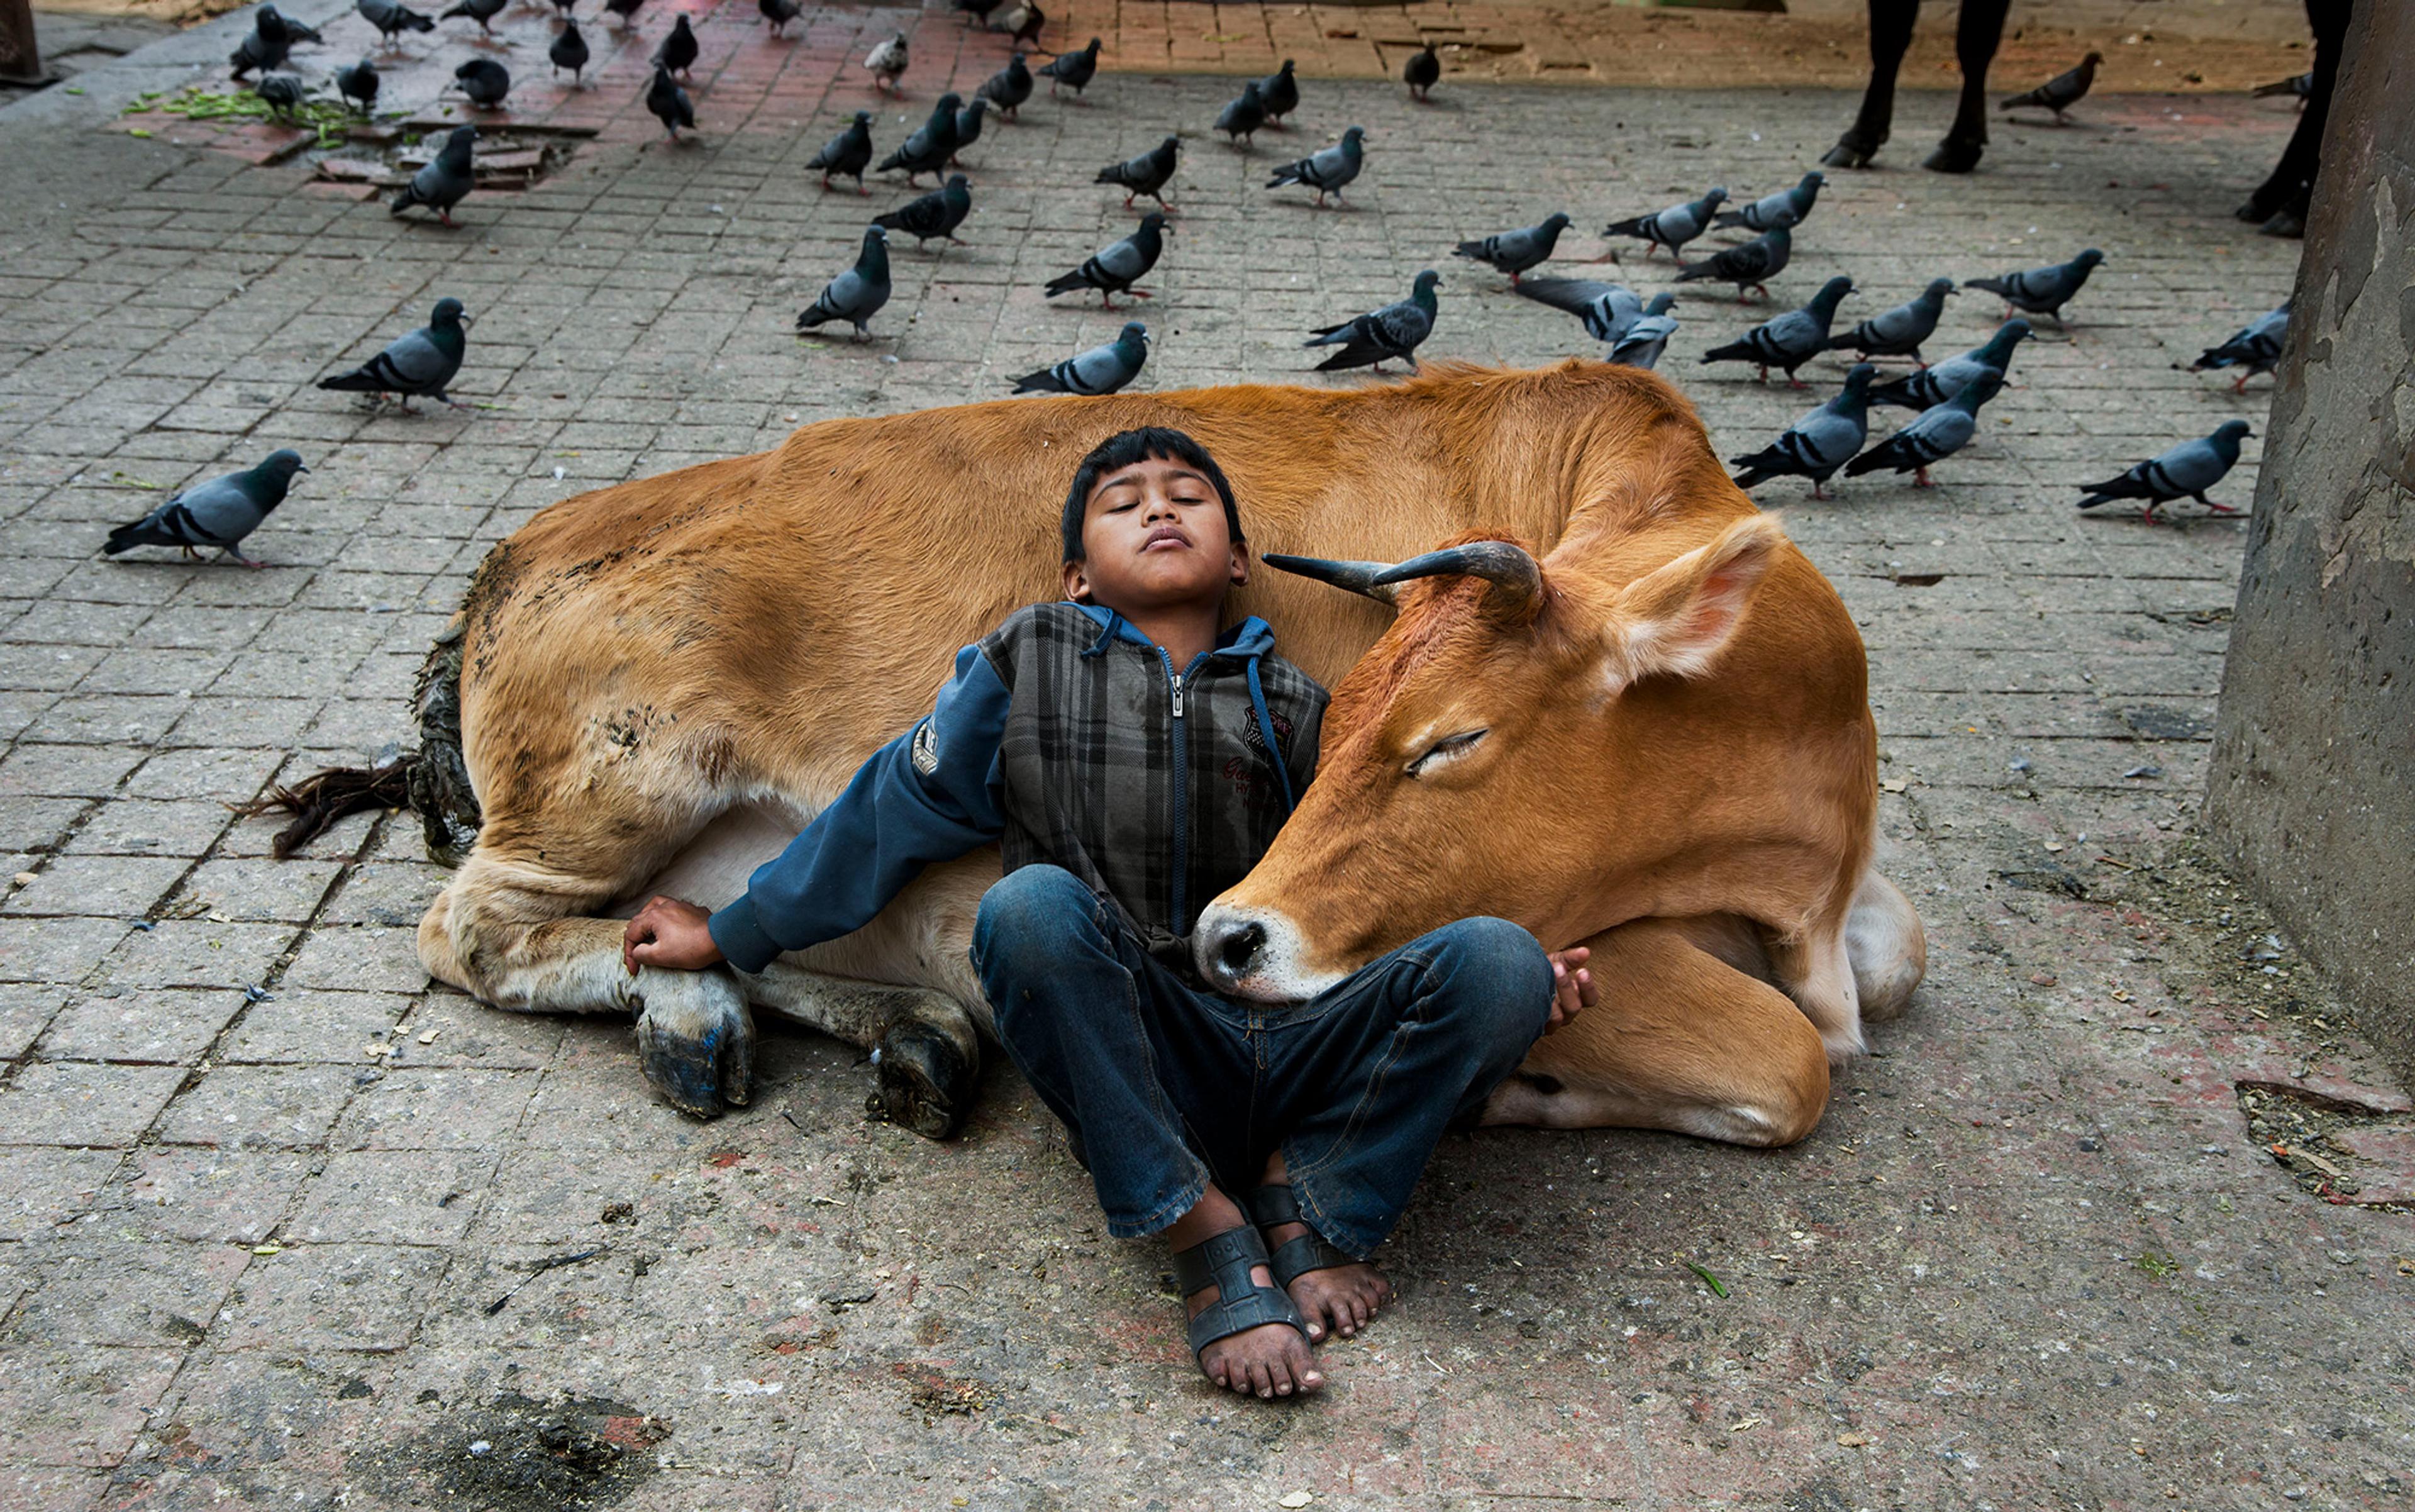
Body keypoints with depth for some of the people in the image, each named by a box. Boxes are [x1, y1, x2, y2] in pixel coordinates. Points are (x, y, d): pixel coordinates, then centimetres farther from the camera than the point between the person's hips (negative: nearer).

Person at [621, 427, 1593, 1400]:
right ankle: (1204, 1234, -26)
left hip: (1295, 1046, 2)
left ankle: (1310, 1199, -9)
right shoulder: (1030, 661, 12)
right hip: (1131, 1074, -1)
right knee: (1031, 906, -32)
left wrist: (1524, 978, 3)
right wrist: (731, 936, 22)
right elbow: (894, 810, 17)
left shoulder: (1291, 710, 15)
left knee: (1496, 961, -22)